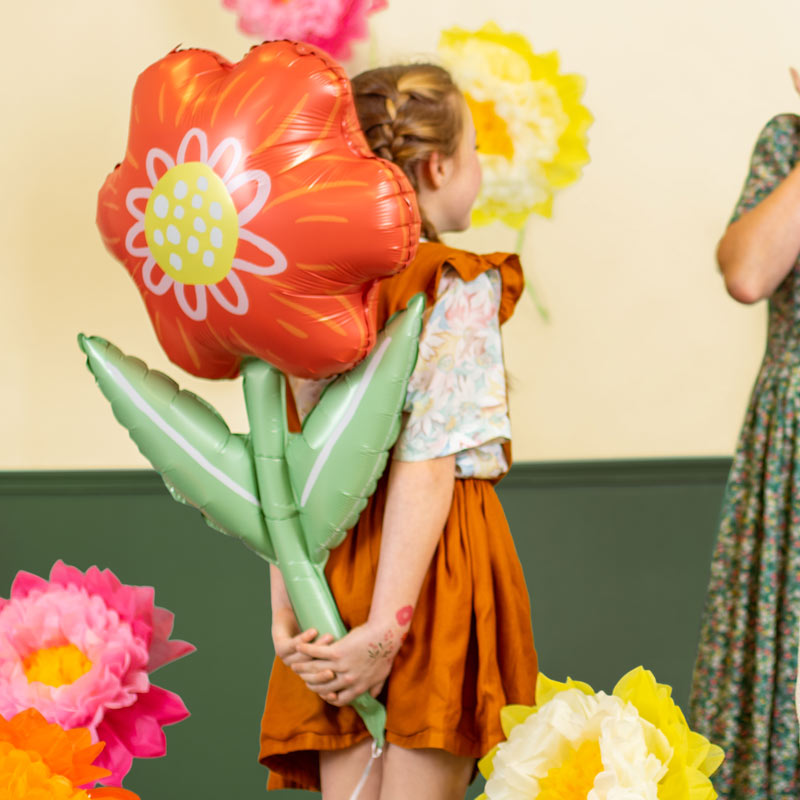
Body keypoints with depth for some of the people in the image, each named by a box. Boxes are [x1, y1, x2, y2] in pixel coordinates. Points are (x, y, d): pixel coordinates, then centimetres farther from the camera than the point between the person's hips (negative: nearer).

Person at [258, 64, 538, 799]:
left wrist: (284, 616, 0)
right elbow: (426, 468, -17)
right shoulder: (459, 289, -9)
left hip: (337, 565, 6)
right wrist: (387, 627, -18)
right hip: (437, 566, -6)